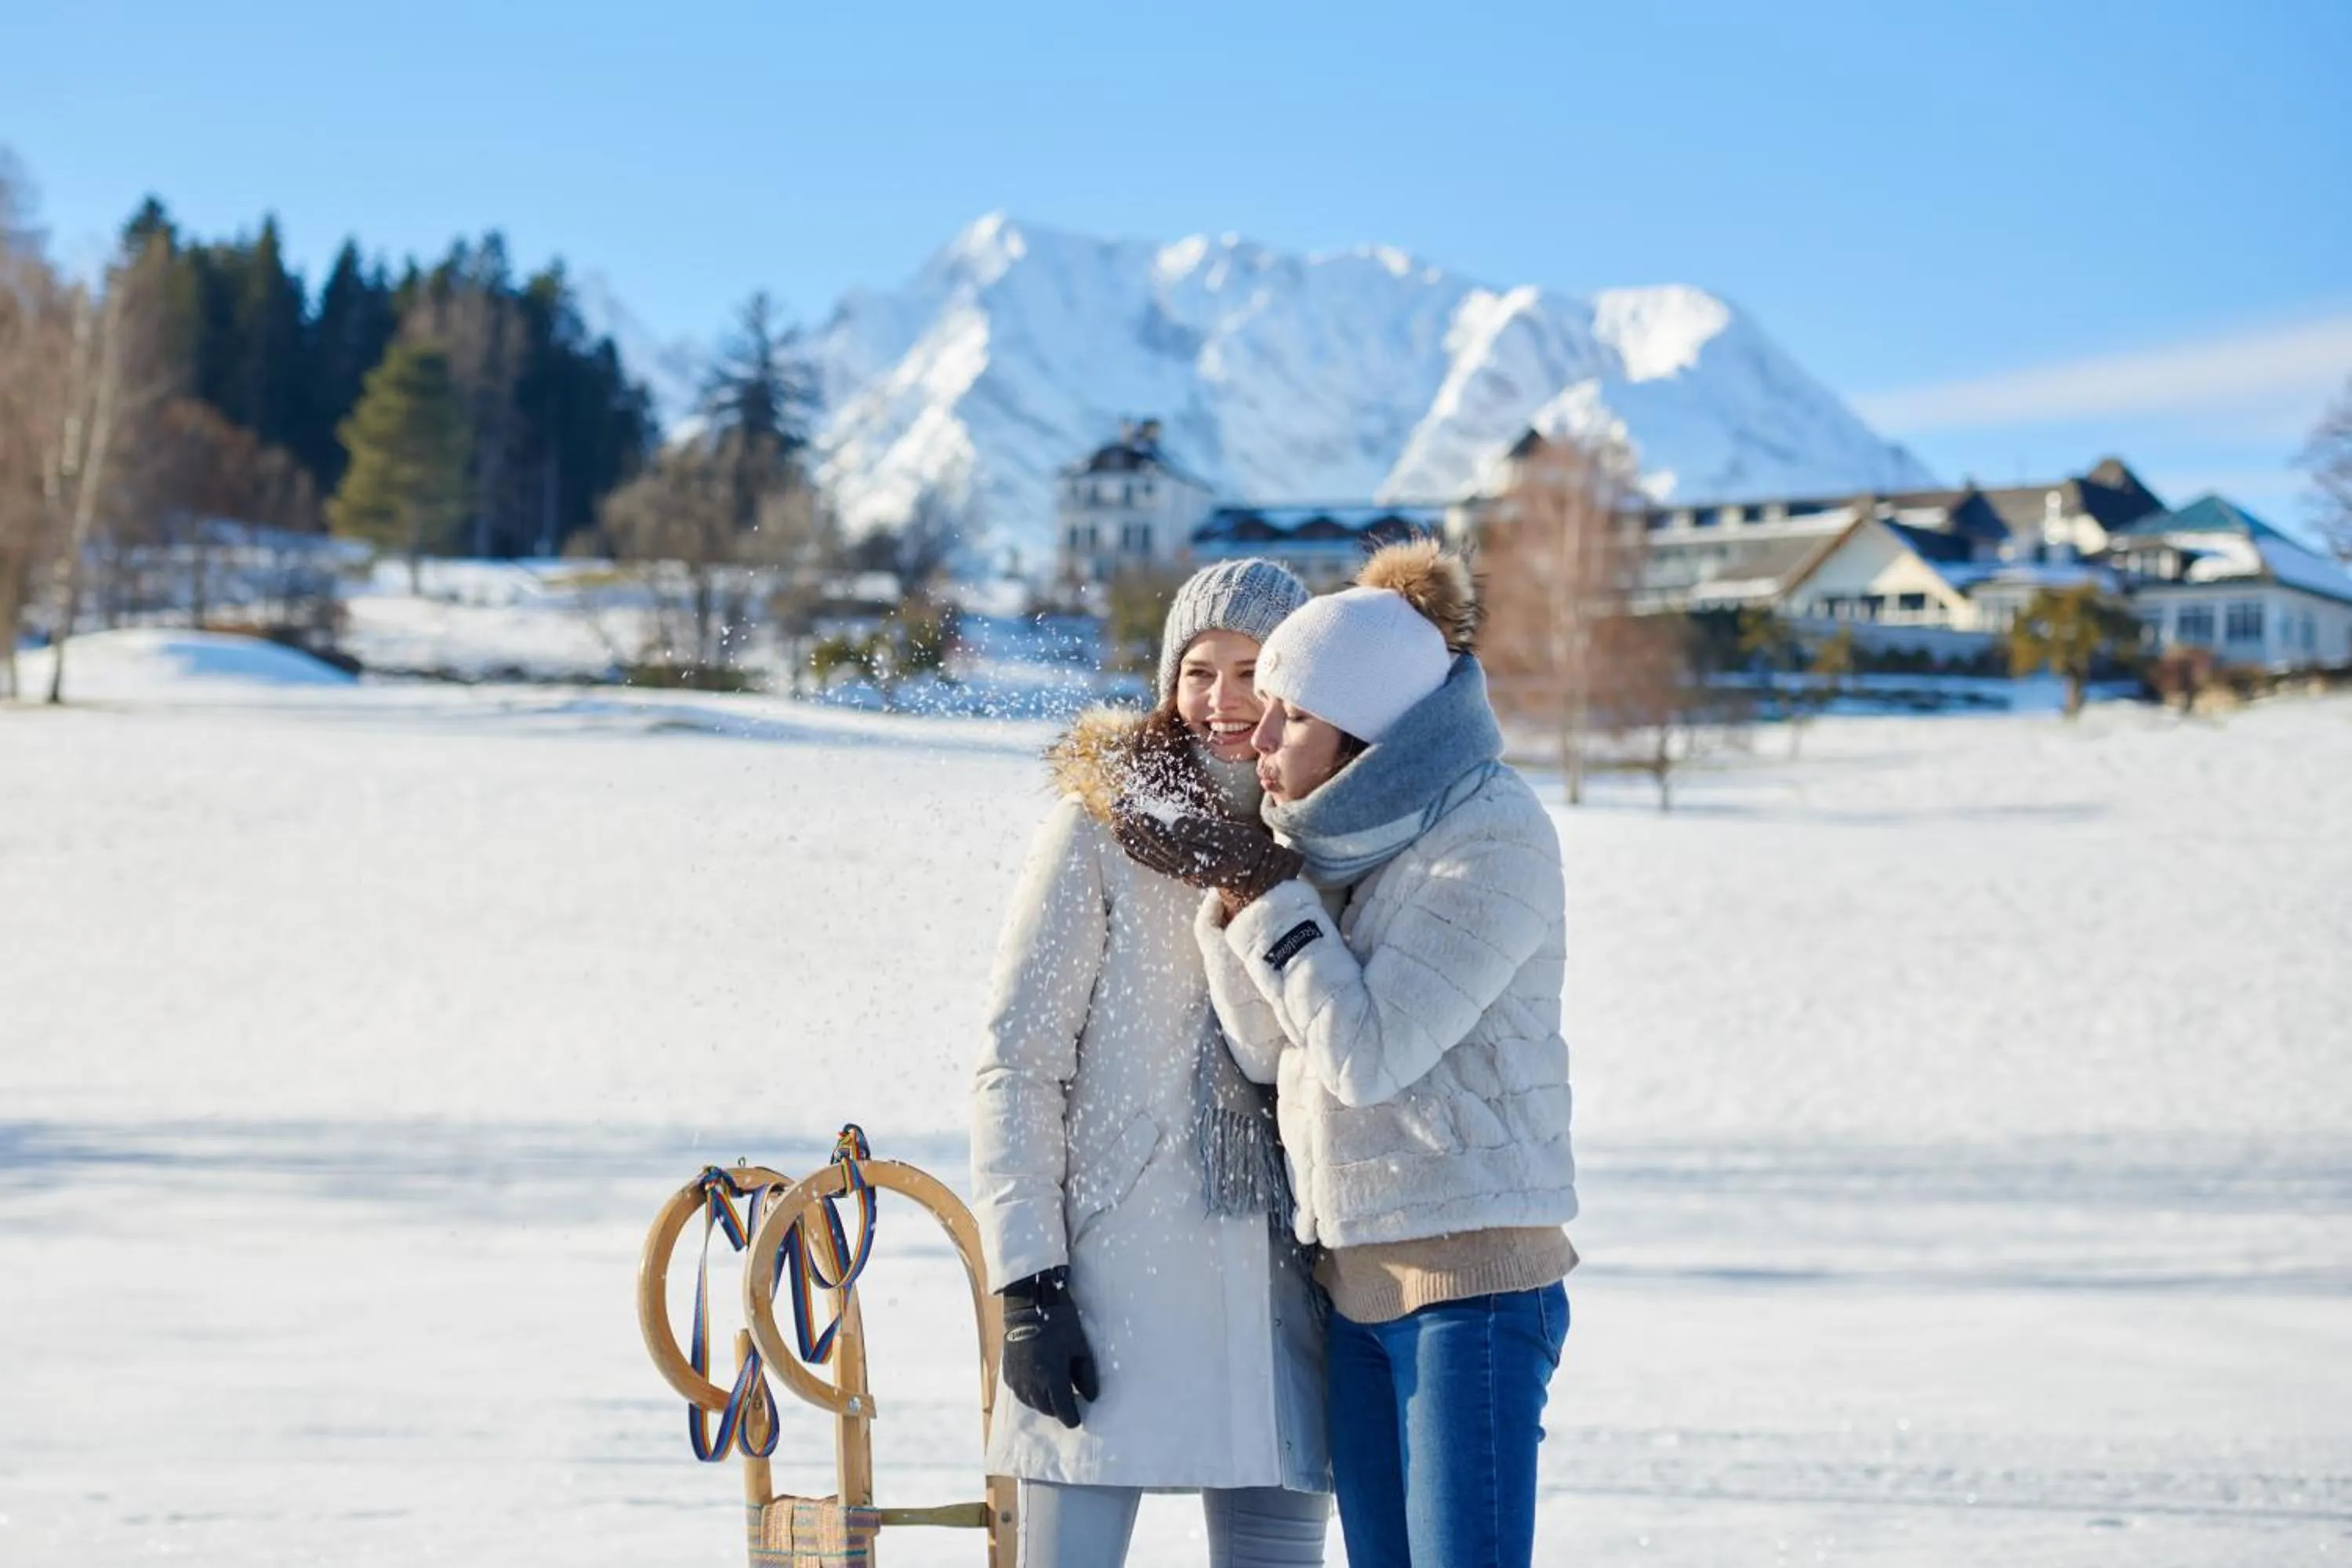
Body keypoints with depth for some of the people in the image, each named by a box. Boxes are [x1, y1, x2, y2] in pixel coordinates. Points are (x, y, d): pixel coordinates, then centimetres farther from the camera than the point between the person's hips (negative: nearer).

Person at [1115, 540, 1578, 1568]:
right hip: (1355, 1277, 8)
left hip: (1471, 1271, -8)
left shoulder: (1491, 838, -13)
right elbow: (1270, 1050, 8)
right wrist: (1227, 896, -5)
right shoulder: (1338, 838, 10)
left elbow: (1368, 1050, -18)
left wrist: (1266, 897, -12)